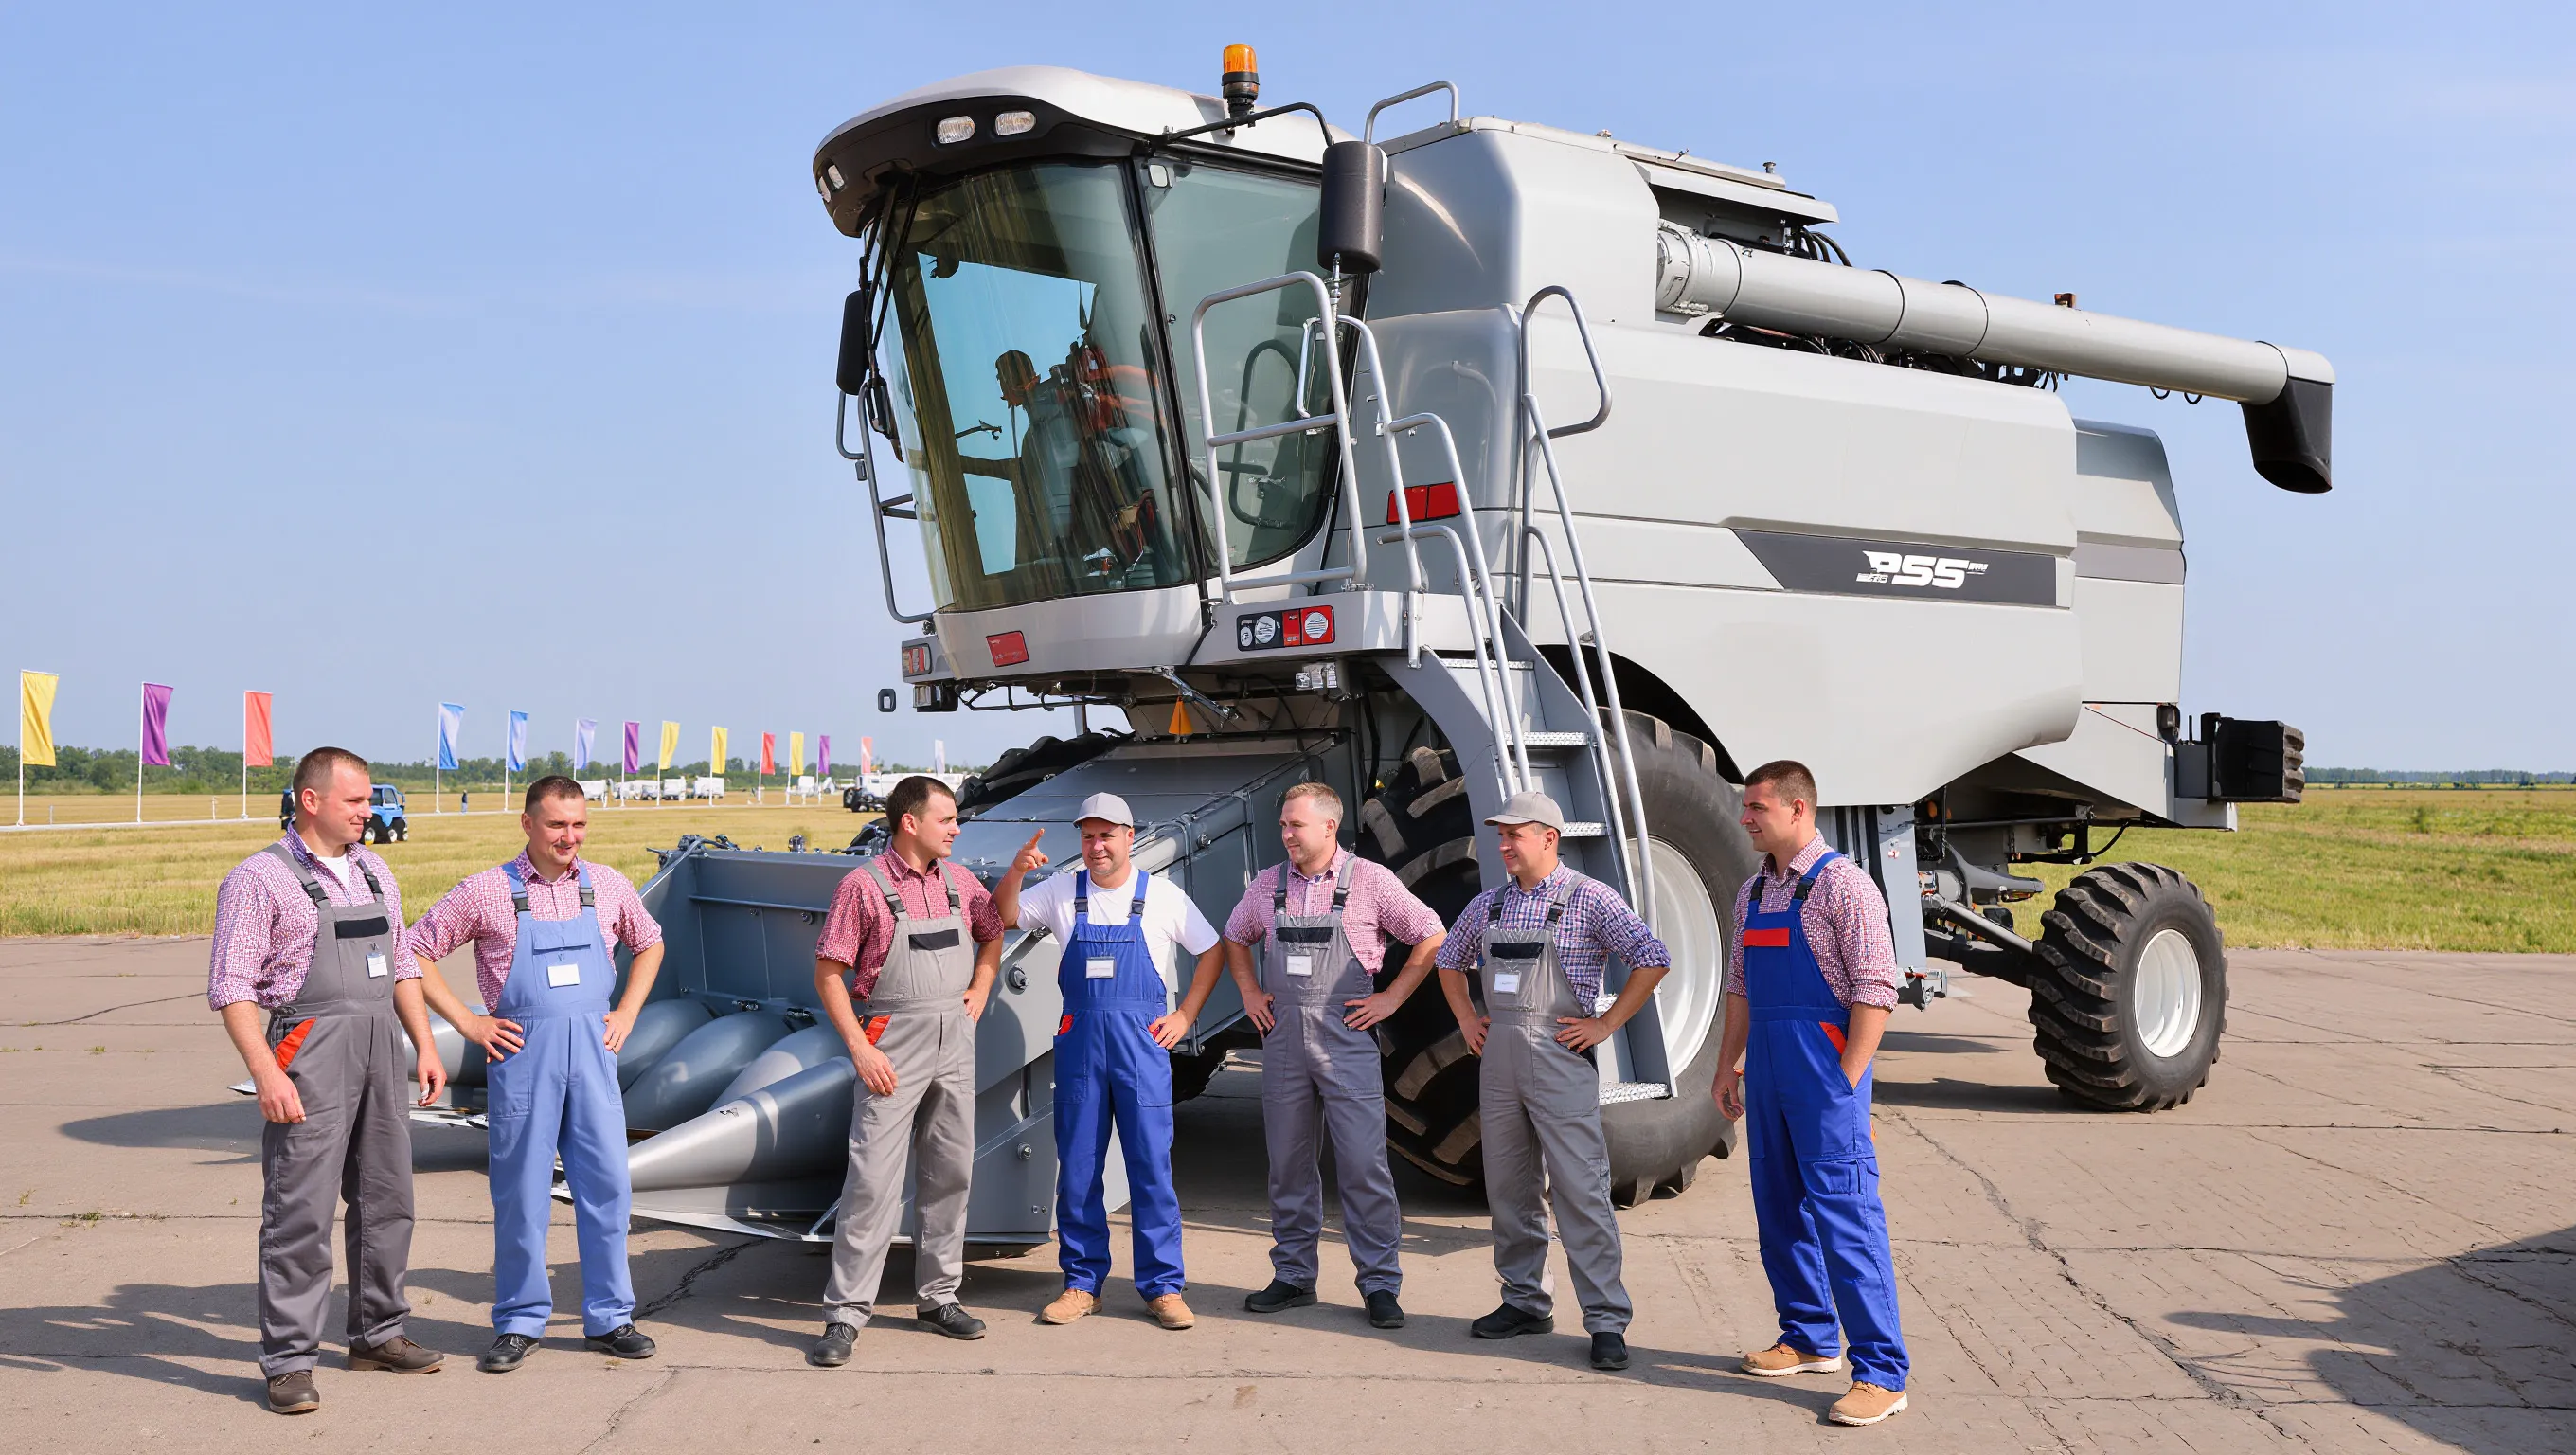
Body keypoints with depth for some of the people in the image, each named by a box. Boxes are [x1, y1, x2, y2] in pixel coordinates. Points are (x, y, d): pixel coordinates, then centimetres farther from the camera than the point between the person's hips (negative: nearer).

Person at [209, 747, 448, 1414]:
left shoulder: (374, 871, 15)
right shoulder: (261, 877, -6)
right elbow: (230, 985, -10)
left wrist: (425, 1046, 14)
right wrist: (266, 1073, -18)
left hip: (382, 1047, 7)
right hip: (311, 1047, -7)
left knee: (386, 1198, 13)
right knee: (301, 1210, -5)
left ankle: (377, 1333, 27)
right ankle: (288, 1360, 3)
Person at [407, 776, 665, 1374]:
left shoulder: (607, 886, 6)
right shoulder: (487, 892, -4)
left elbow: (649, 944, 23)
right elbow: (414, 953, 1)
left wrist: (626, 1013, 11)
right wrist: (468, 1023, -3)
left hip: (592, 1052, 3)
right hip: (521, 1054, -3)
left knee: (606, 1185, 5)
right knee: (521, 1192, 4)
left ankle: (608, 1318, 17)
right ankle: (520, 1323, 17)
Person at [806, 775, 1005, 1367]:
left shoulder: (958, 881, 8)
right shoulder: (864, 885, -9)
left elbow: (993, 932, 27)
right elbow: (828, 974, -8)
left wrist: (980, 989, 11)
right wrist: (859, 1048, -14)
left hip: (956, 1044, 6)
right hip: (895, 1046, -6)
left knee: (949, 1174, 11)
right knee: (873, 1178, -8)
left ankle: (938, 1296, 23)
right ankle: (845, 1313, -2)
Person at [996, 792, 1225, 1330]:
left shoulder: (1162, 895, 4)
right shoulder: (1062, 891, 7)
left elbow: (1212, 951, 12)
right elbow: (1002, 918, 6)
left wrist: (1185, 1016, 5)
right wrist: (1016, 870, -11)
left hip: (1142, 1042, -2)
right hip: (1078, 1041, 2)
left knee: (1151, 1165, -2)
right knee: (1076, 1168, 5)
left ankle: (1163, 1286, 7)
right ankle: (1082, 1283, 16)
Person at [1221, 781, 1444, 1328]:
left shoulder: (1371, 881, -2)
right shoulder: (1267, 884, 9)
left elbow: (1432, 937, 2)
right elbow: (1235, 938, 26)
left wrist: (1392, 997, -2)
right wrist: (1250, 992, 13)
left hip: (1346, 1041, -4)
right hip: (1283, 1038, 4)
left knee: (1364, 1164, -5)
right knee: (1288, 1164, 9)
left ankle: (1380, 1284, 3)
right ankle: (1293, 1277, 20)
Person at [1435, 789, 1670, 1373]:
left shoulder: (1589, 899, -5)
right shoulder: (1487, 905, 12)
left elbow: (1653, 959, -9)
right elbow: (1450, 960, 28)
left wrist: (1605, 1024, -9)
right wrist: (1467, 1018, 16)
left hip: (1560, 1061, -6)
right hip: (1498, 1060, 6)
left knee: (1582, 1193, -7)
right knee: (1509, 1189, 11)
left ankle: (1606, 1320, -2)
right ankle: (1524, 1302, 23)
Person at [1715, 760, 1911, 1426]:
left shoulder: (1842, 884, -10)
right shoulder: (1754, 891, 14)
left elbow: (1876, 990, -13)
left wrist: (1846, 1082, -17)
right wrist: (1727, 1066, 16)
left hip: (1827, 1065, -8)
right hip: (1767, 1068, 8)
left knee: (1845, 1215, -9)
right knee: (1780, 1211, 14)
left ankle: (1881, 1373, -5)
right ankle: (1810, 1339, 27)